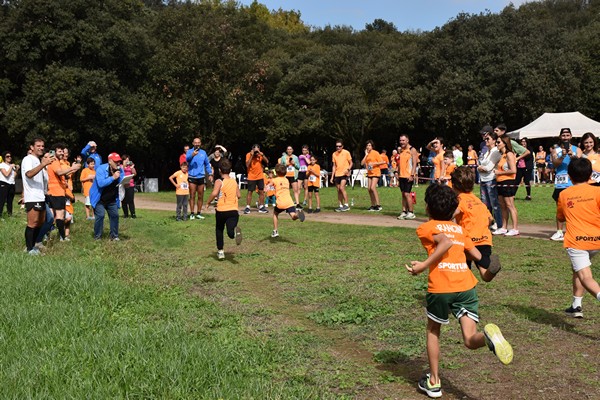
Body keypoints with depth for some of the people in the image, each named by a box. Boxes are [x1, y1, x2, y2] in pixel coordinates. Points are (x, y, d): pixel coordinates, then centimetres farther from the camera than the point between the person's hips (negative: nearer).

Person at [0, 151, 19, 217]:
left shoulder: (12, 165, 17)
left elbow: (14, 176, 13)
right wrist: (11, 167, -8)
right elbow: (6, 174, -14)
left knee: (10, 201, 7)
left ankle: (9, 213, 10)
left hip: (12, 185, 6)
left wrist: (17, 169, 1)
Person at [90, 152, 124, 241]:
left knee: (115, 215, 0)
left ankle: (114, 236, 13)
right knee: (100, 215, -13)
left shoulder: (120, 170, -4)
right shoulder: (101, 169, -21)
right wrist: (113, 177, -38)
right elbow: (101, 183, -34)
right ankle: (97, 236, 0)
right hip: (99, 198, -5)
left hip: (112, 199, 5)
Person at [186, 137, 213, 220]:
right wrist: (192, 155, -43)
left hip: (201, 177, 3)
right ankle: (192, 214, 3)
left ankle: (198, 213, 17)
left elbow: (207, 164, 17)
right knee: (192, 196, -2)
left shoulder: (203, 153, 11)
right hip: (192, 177, -3)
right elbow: (187, 159, -23)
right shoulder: (189, 152, -1)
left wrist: (210, 174, 11)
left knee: (200, 196, 8)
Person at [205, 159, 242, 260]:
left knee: (219, 230, 21)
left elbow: (214, 193, -20)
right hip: (233, 210, 2)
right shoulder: (234, 182, 10)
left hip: (221, 210, -2)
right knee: (231, 233, -5)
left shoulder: (219, 182, -4)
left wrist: (208, 203, -6)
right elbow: (239, 195, 12)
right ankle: (235, 231, -41)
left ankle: (220, 251, 24)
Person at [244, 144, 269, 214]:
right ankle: (247, 207, 4)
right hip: (251, 177, -3)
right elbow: (247, 165, -20)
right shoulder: (248, 155, -10)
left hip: (260, 176, 3)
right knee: (250, 192, -2)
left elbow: (267, 161, -11)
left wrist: (262, 155, -23)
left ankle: (261, 207, 15)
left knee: (261, 191, 5)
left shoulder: (260, 154, -2)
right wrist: (251, 155, -24)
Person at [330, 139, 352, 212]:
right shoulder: (334, 154, 8)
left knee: (342, 188, -19)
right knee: (338, 190, 5)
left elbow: (351, 163, 2)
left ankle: (346, 205, -12)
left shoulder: (346, 153, -4)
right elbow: (334, 166, 13)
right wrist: (332, 177, 9)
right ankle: (341, 206, 12)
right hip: (337, 174, 5)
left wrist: (348, 169, -18)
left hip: (344, 174, -5)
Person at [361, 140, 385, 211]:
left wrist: (373, 163, -19)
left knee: (373, 187, -19)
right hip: (369, 173, 7)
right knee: (369, 189, 4)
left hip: (376, 173, -7)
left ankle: (378, 205, -16)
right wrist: (366, 155, -5)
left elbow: (382, 162, -11)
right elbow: (362, 163, 0)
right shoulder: (367, 154, 11)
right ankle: (373, 205, 13)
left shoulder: (375, 153, -7)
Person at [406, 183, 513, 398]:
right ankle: (488, 335, -33)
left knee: (433, 331, 22)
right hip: (466, 285, 3)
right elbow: (478, 256, 21)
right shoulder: (459, 229, 22)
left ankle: (434, 382, 26)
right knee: (470, 340, 2)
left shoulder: (426, 228, 7)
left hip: (440, 287, -3)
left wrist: (424, 265, -11)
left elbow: (445, 242, -13)